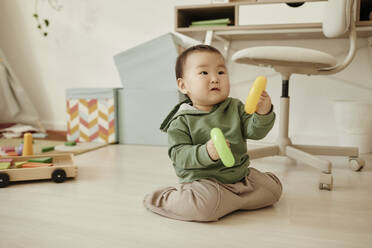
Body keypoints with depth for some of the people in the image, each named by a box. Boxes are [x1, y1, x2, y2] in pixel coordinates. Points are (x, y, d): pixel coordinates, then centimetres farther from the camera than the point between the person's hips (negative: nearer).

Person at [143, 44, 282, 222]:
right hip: (202, 180, -5)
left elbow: (254, 131, -5)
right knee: (205, 205, -33)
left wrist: (263, 114, -27)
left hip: (240, 176, 6)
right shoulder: (182, 120, -11)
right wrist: (205, 153, -34)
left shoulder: (235, 107, 3)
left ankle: (225, 201, 15)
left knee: (273, 187, 5)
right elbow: (179, 154, -16)